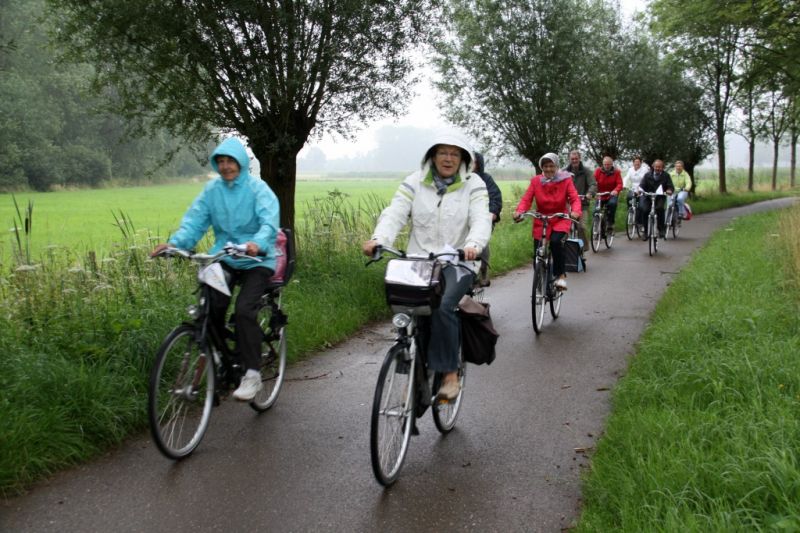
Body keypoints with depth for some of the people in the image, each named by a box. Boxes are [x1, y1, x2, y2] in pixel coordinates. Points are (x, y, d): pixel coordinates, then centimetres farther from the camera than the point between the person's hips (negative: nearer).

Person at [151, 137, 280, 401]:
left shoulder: (258, 188, -9)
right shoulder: (212, 189, 3)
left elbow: (270, 221, -24)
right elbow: (194, 220, -4)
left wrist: (258, 243, -45)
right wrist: (175, 242, -23)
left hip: (256, 261, -4)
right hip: (224, 258, 4)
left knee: (244, 311, -21)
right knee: (212, 306, -18)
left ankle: (252, 375, -11)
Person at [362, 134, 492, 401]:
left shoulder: (473, 185, 3)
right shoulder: (415, 183, 7)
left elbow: (481, 219, -11)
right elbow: (394, 213, -5)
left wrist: (473, 245, -33)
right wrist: (378, 239, -26)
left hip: (457, 263, -2)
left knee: (442, 307, -28)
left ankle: (450, 373, -13)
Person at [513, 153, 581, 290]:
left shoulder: (565, 180, -3)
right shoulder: (536, 181, 0)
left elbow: (574, 198, -10)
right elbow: (526, 199, -7)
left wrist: (575, 211, -32)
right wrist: (519, 211, -27)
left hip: (560, 220, -2)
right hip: (541, 221, 2)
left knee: (556, 242, -30)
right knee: (538, 253, -3)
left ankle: (561, 275, -15)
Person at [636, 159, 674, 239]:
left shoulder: (666, 175, 3)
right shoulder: (648, 175, 4)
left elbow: (671, 186, -4)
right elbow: (642, 185, -1)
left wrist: (669, 190, -29)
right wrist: (640, 189, -26)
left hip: (660, 197, -1)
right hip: (648, 196, 1)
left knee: (659, 208, -30)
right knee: (644, 210, -21)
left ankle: (661, 229, -12)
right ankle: (645, 231, -4)